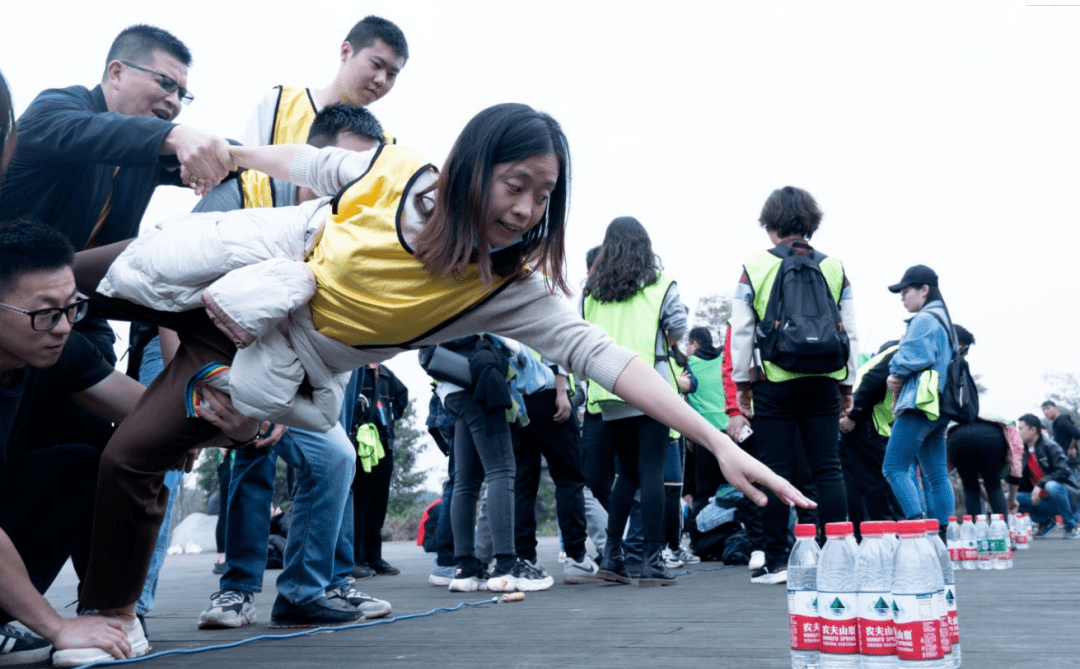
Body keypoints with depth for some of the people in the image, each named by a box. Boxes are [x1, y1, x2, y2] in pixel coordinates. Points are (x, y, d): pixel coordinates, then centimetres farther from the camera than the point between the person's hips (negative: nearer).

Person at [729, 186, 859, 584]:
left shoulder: (755, 266, -1)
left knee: (775, 472, 2)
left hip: (774, 383, -2)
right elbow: (850, 332, 8)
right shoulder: (833, 267, 6)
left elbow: (741, 331, -2)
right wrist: (847, 383, 15)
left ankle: (776, 563, 4)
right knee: (828, 469, 6)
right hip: (823, 382, 2)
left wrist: (742, 381, 7)